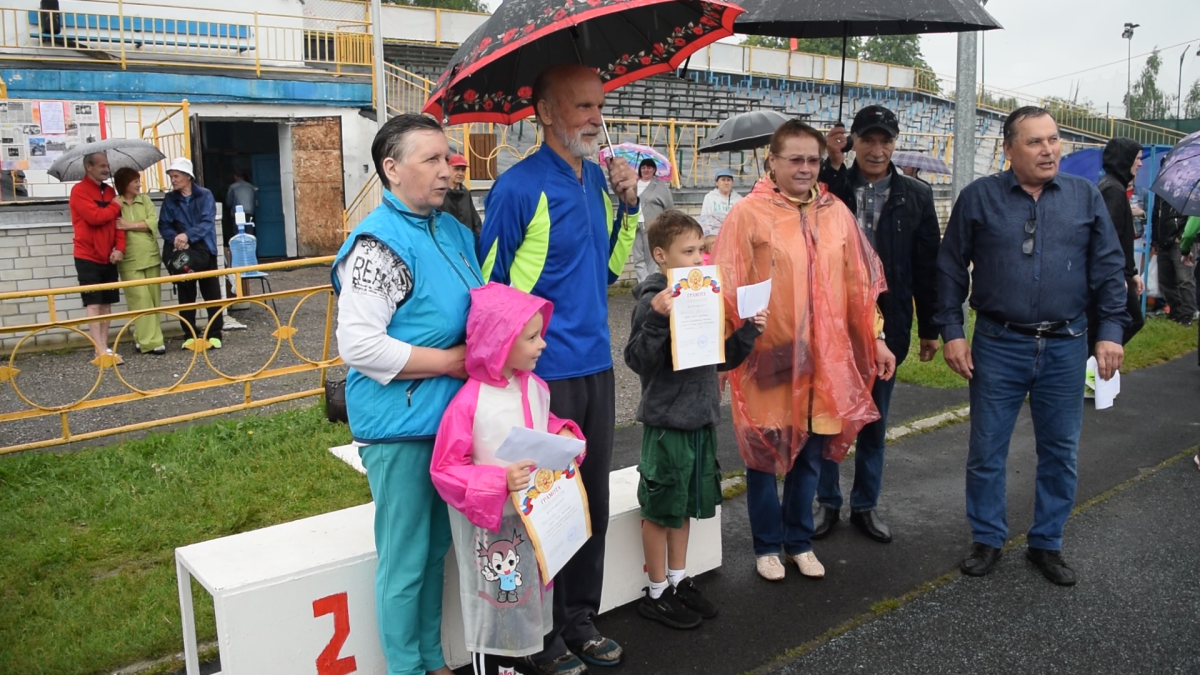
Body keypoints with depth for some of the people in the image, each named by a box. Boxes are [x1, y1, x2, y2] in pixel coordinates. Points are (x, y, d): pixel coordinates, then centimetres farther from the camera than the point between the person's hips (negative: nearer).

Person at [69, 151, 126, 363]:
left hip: (108, 258, 7)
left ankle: (104, 348, 12)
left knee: (107, 303, 7)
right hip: (88, 257, -7)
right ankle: (101, 351, -9)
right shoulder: (79, 191, -9)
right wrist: (115, 206, -6)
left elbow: (117, 221, 9)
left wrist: (119, 247, -4)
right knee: (93, 304, -7)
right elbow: (94, 217, -23)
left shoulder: (109, 191, 12)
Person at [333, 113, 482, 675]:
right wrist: (450, 361, -19)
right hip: (400, 426, -8)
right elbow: (358, 344, -24)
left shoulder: (452, 230, 9)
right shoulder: (378, 243, -17)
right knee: (406, 561, 6)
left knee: (436, 548, 21)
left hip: (449, 416, 9)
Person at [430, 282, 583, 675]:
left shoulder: (536, 388, -2)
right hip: (489, 526, -7)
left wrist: (565, 436, -5)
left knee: (526, 595, 20)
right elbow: (444, 471, -19)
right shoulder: (468, 403, -23)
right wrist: (498, 482, -30)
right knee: (493, 600, 10)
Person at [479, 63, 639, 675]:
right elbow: (488, 288, -9)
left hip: (596, 367, 7)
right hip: (542, 374, -7)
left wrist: (628, 204, 3)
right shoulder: (518, 188, -14)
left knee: (592, 501, 16)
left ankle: (580, 621, 34)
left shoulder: (597, 178, 8)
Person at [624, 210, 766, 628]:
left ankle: (678, 580, 35)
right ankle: (657, 594, 23)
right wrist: (657, 317, -33)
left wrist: (750, 331, 0)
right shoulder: (653, 301, -15)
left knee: (685, 505, 19)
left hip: (701, 420, 7)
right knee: (661, 508, 7)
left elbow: (723, 359, 14)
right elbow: (637, 360, -22)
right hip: (666, 423, -7)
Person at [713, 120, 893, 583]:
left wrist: (875, 338, 10)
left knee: (809, 454, 14)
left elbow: (859, 280, 11)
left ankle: (800, 542, 32)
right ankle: (767, 545, 27)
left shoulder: (836, 212, 7)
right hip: (768, 358, -4)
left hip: (825, 359, 4)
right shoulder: (748, 214, -7)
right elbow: (728, 289, -8)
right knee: (765, 455, 9)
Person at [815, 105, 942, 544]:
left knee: (874, 421, 12)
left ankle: (865, 506, 26)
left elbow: (927, 266, 4)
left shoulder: (915, 196, 3)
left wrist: (929, 328, 4)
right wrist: (832, 165, -22)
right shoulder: (831, 185, 1)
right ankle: (827, 503, 24)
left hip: (886, 324, 1)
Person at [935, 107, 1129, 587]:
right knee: (986, 450, 6)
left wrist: (1111, 330, -2)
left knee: (1060, 452, 10)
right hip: (998, 345, -2)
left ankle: (1047, 544, 27)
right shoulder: (979, 197, -1)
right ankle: (987, 539, 24)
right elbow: (951, 267, 1)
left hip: (1065, 347, 2)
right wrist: (952, 331, -4)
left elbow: (1108, 268, 6)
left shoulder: (1086, 197, 4)